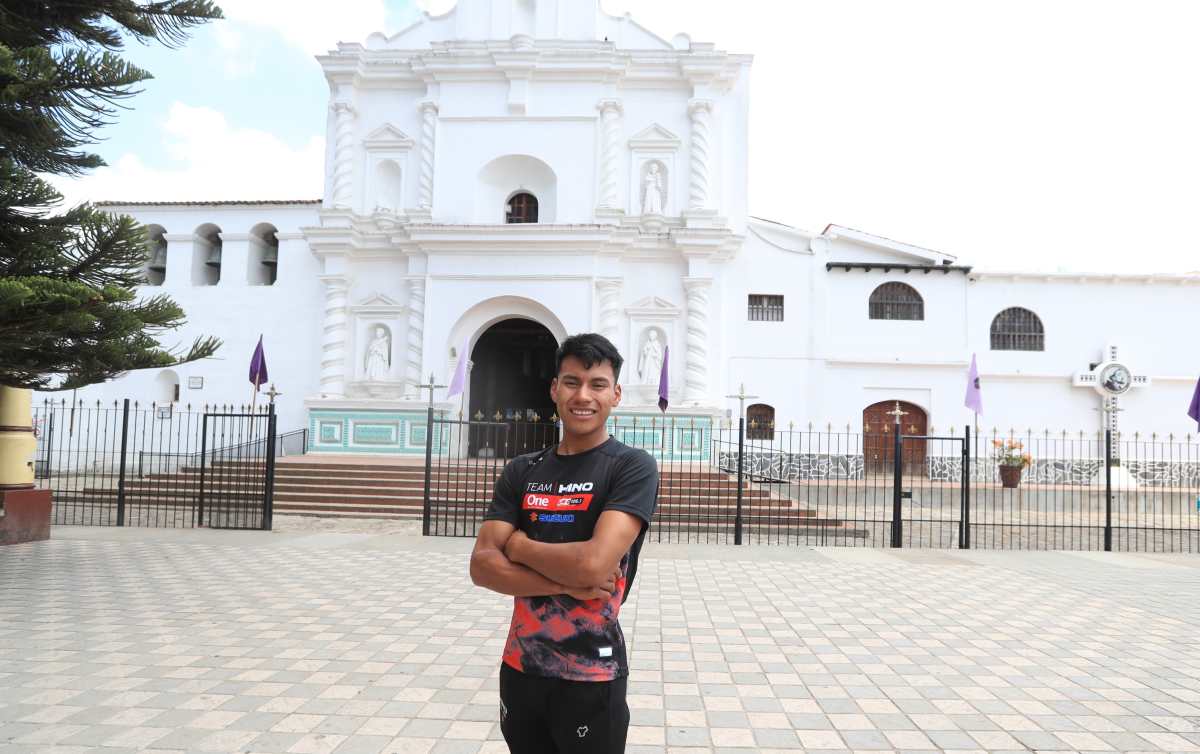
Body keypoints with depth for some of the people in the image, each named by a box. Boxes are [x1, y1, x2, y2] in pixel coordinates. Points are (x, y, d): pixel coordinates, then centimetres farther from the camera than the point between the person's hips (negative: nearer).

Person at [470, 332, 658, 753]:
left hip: (592, 677, -4)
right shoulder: (521, 471, 3)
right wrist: (565, 583, -18)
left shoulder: (633, 467, -11)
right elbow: (482, 567, -4)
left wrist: (518, 545, -7)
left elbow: (594, 563, -24)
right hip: (519, 669, 5)